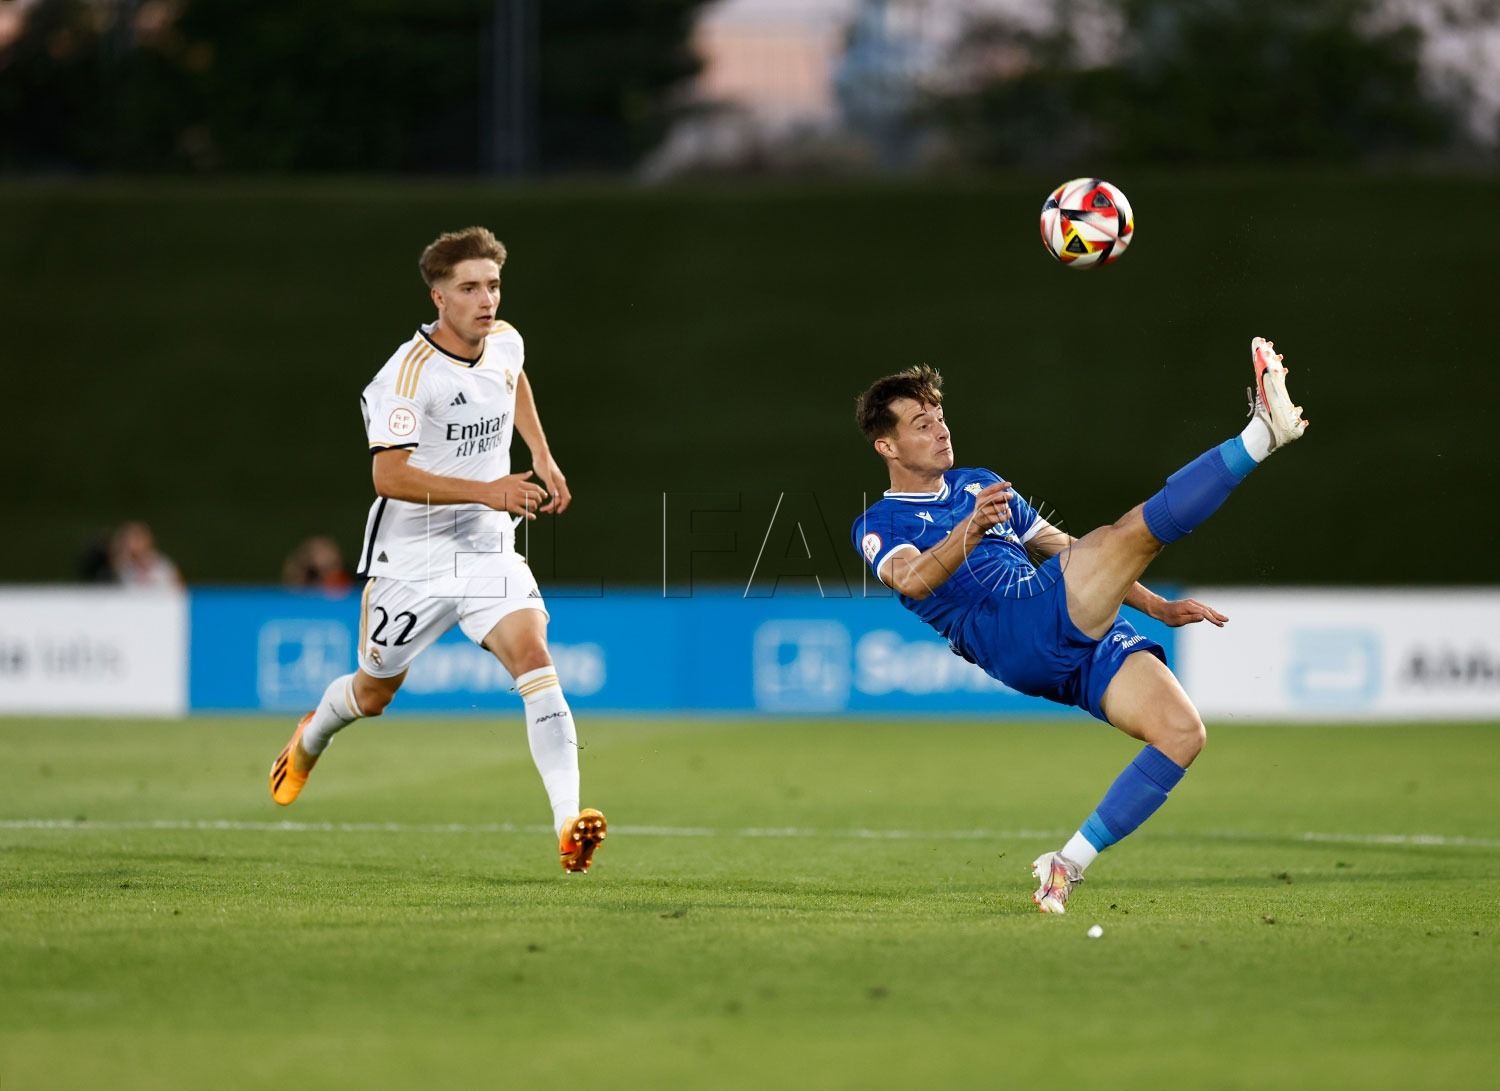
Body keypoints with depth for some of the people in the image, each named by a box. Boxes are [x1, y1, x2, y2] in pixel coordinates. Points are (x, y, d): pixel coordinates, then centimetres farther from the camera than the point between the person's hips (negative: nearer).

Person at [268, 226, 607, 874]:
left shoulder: (505, 343, 0)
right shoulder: (408, 373, -21)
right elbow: (389, 477, -28)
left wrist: (543, 459, 20)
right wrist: (487, 490, -35)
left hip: (489, 549, 4)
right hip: (410, 556, -4)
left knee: (533, 654, -22)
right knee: (374, 694, 15)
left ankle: (569, 824, -30)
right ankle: (310, 740, 53)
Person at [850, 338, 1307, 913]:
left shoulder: (980, 485, 30)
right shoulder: (878, 527, 9)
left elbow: (1068, 551, 34)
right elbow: (913, 579, -15)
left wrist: (1157, 606, 26)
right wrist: (972, 528, -34)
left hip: (1081, 641, 7)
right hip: (1016, 634, -7)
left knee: (1182, 732, -16)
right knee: (1137, 528, -25)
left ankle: (1068, 864, -12)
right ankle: (1263, 433, -23)